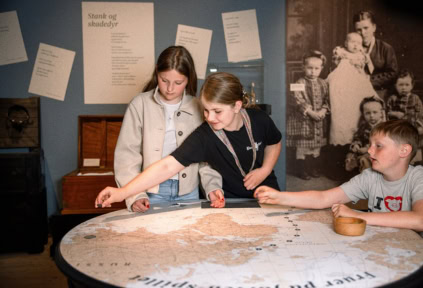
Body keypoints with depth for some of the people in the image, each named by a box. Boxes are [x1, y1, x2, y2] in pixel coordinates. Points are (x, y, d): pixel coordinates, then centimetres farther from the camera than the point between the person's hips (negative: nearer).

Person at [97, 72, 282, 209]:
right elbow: (167, 166, -36)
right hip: (230, 202, -2)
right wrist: (123, 192, -43)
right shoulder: (203, 137, -29)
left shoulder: (259, 120, -19)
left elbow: (274, 144, 4)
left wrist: (265, 170, -14)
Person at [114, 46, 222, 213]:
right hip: (152, 192, -2)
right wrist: (135, 196, -18)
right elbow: (127, 154, -8)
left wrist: (213, 187, -12)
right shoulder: (140, 105, -7)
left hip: (188, 192, 2)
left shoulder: (198, 108, -1)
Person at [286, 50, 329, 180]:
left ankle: (314, 168, 28)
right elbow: (298, 101, -17)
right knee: (302, 146, 2)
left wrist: (323, 111, -12)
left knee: (316, 146, 14)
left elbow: (327, 99, 6)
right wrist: (310, 112, -22)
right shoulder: (300, 83, -11)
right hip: (302, 120, -5)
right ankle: (303, 170, 14)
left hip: (318, 120, 5)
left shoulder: (323, 84, 5)